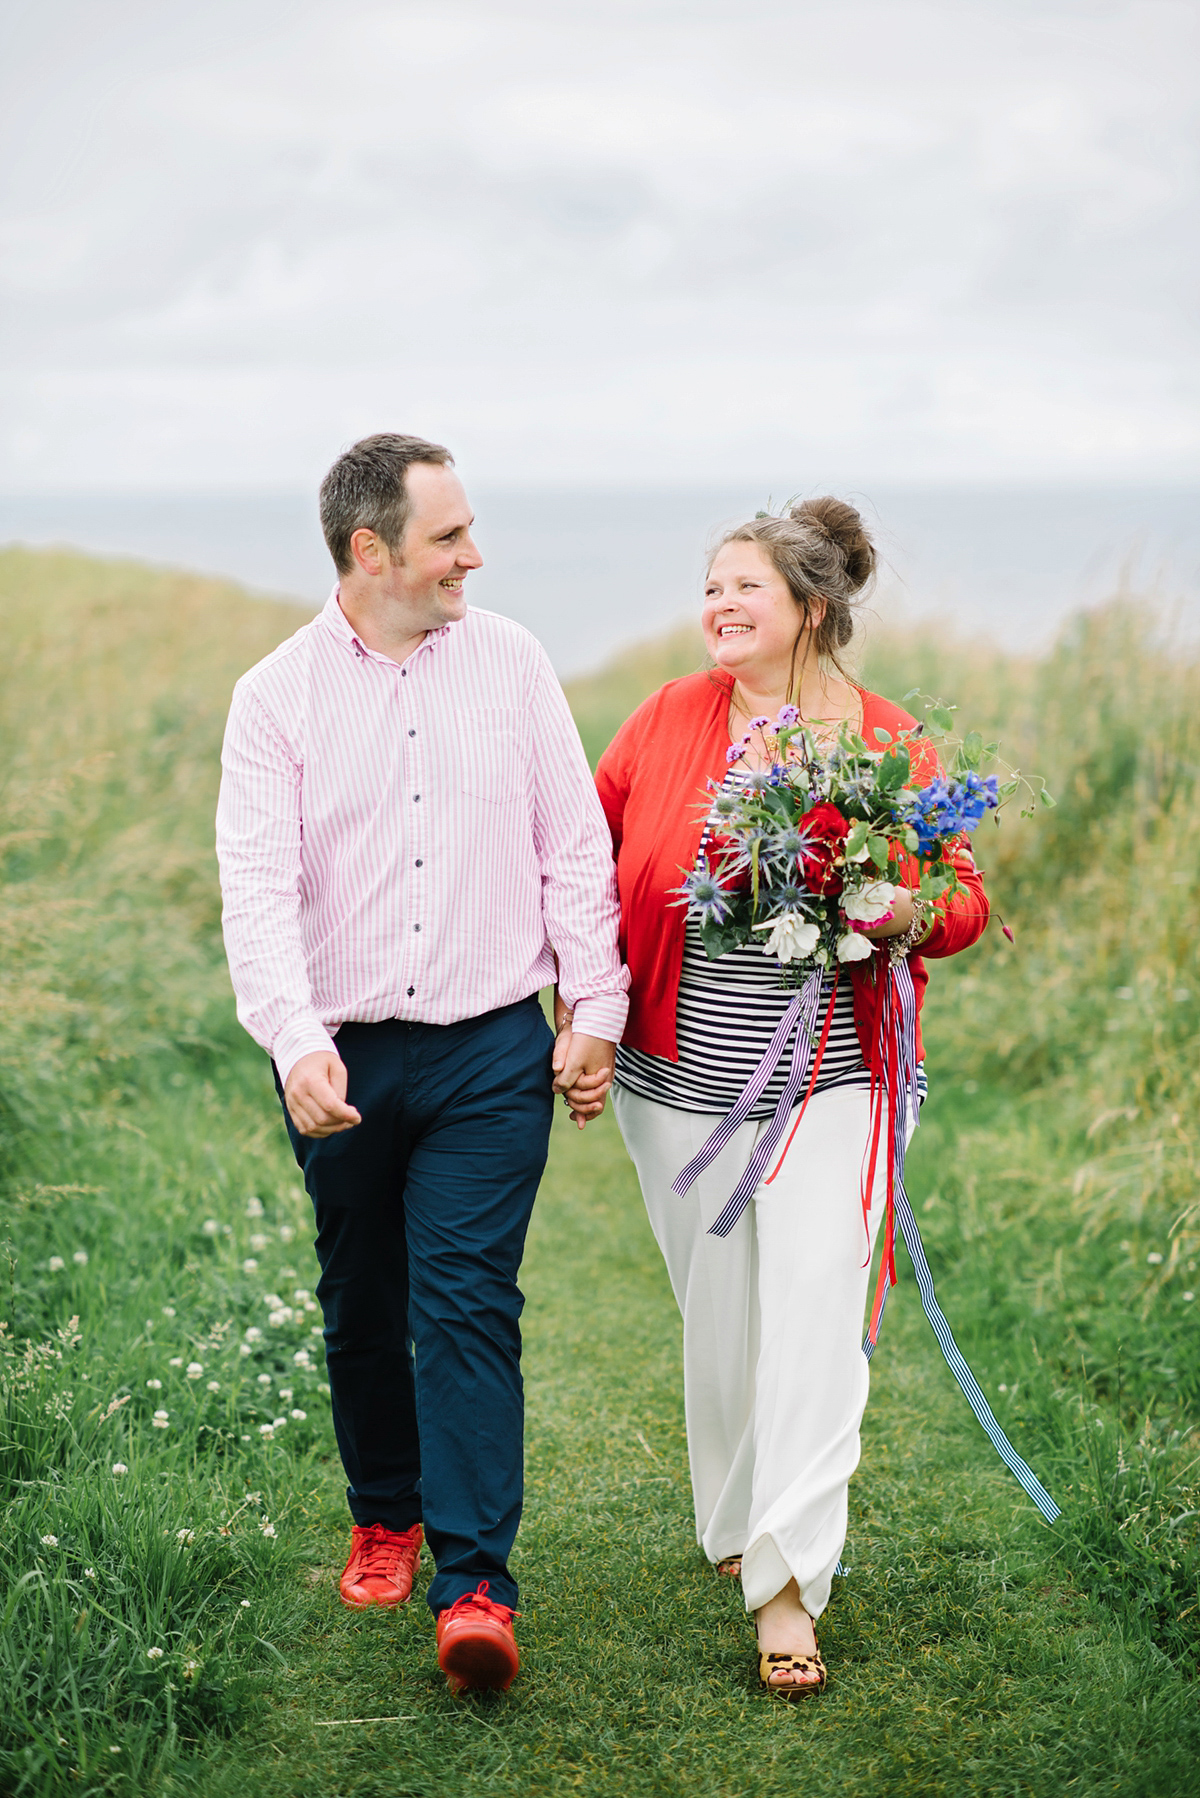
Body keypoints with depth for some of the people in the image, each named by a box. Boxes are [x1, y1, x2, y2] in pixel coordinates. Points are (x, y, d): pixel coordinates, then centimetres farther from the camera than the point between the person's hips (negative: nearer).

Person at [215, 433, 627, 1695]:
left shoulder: (509, 660, 4)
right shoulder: (276, 697, -1)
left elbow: (575, 845, 6)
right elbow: (258, 887, -11)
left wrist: (595, 1009, 1)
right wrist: (296, 1044, -25)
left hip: (491, 1049, -1)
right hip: (341, 1058, 1)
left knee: (467, 1305, -8)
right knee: (361, 1309, 14)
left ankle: (474, 1584, -5)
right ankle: (385, 1517, 36)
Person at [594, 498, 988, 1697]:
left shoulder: (891, 746, -2)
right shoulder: (669, 719, 1)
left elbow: (964, 897, 4)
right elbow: (592, 854, 9)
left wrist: (912, 915, -19)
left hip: (826, 1082, -2)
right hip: (680, 1082, 2)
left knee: (812, 1322, -8)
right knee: (717, 1319, 13)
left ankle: (787, 1581, -2)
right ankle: (733, 1524, 34)